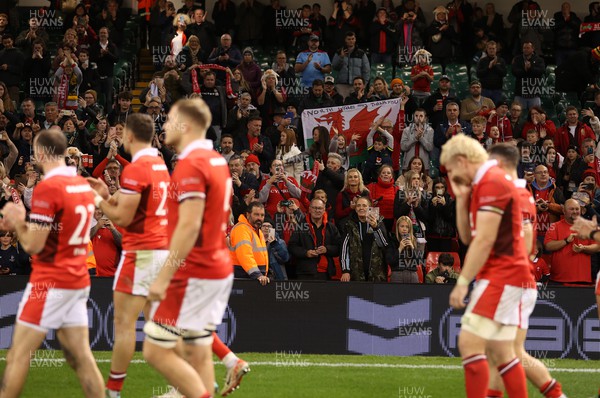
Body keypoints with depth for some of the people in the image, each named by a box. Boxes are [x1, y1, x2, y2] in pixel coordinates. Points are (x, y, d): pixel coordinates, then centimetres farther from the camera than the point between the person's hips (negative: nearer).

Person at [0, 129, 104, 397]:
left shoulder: (47, 188, -17)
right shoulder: (83, 185, 9)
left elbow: (33, 245, -16)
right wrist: (23, 223, 14)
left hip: (50, 283, -8)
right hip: (78, 282, 8)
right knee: (80, 357, 6)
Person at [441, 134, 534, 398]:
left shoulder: (491, 182, -13)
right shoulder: (481, 185, 19)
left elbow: (484, 240, -19)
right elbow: (467, 238, 20)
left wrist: (462, 282, -18)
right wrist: (461, 199, 9)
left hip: (501, 277, -10)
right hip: (506, 278, 10)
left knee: (469, 343, -13)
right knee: (502, 353, 8)